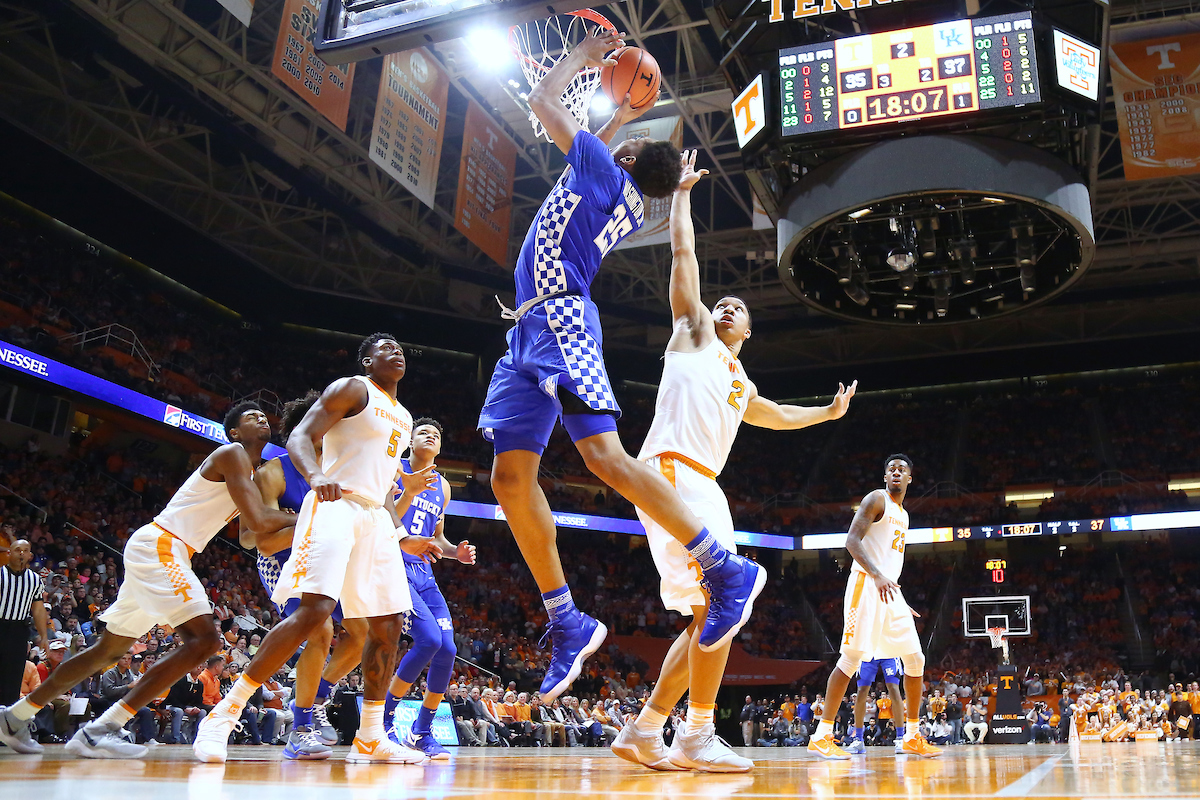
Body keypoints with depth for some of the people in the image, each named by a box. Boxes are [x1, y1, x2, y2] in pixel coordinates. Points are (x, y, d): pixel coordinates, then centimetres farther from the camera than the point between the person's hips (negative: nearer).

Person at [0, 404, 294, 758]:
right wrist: (300, 518, -8)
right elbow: (258, 519, -20)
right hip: (159, 545, -10)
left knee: (110, 648, 18)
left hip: (165, 553, 10)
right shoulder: (231, 454, -9)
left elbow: (255, 537, 18)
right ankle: (100, 730, -22)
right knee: (203, 638, -22)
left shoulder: (251, 473, 21)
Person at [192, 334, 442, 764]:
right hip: (335, 506, -8)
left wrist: (403, 538, 23)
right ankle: (224, 714, -13)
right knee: (314, 610, -23)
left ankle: (369, 739, 12)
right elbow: (299, 437, -10)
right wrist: (316, 476, -31)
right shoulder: (351, 389, 1)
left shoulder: (403, 418, 24)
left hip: (375, 518, 8)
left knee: (387, 625, 4)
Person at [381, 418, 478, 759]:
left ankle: (421, 731, 11)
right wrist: (410, 492, -22)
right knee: (429, 639, -22)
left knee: (447, 650, -5)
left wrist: (455, 552, 6)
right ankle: (384, 720, -4)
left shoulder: (442, 487, 17)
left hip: (424, 574, 7)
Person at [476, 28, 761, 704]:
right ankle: (568, 625, 0)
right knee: (511, 478, -1)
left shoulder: (605, 171, 4)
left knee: (605, 456, -22)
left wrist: (587, 52, 24)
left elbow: (544, 99, 10)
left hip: (561, 319, -9)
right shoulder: (623, 202, 26)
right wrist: (623, 114, 50)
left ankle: (729, 572, -19)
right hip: (532, 329, 9)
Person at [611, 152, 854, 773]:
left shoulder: (743, 389, 32)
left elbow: (780, 416, 52)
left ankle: (643, 733, 10)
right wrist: (683, 191, 20)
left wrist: (829, 411, 58)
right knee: (721, 601, -17)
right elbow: (683, 252, 13)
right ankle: (698, 738, -12)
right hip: (670, 471, -9)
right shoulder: (694, 334, 15)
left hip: (701, 486, 9)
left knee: (710, 616, 6)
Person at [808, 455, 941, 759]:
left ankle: (913, 737, 17)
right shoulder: (876, 499, -3)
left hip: (890, 590, 9)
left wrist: (902, 603, 24)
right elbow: (851, 540, -15)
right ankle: (821, 736, -12)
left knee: (915, 659, 7)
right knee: (853, 656, -15)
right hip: (866, 585, -9)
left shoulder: (903, 514, 23)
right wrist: (877, 575, -28)